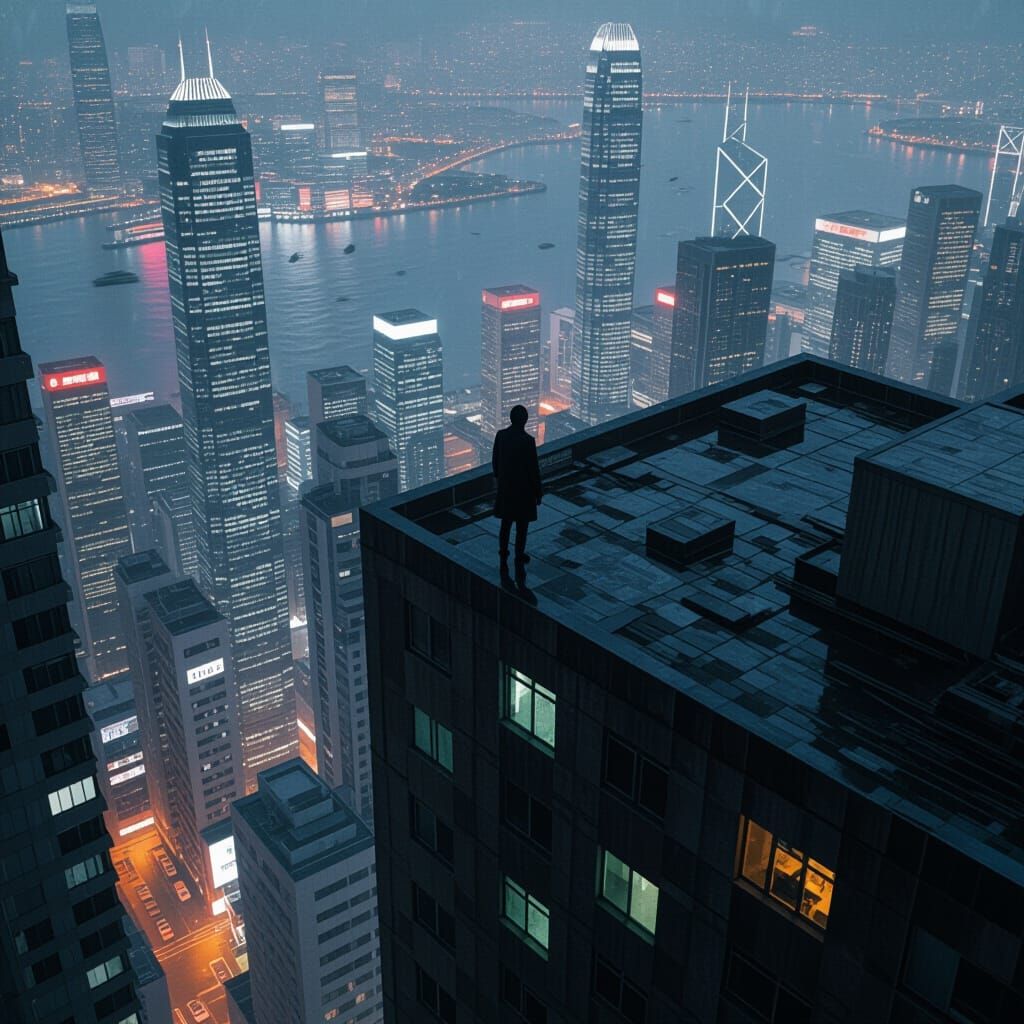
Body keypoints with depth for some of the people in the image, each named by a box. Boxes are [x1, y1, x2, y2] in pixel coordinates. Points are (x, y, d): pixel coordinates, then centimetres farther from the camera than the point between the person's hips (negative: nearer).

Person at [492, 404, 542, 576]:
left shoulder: (500, 435, -7)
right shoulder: (528, 441, -21)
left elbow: (495, 461, 4)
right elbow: (533, 469, -16)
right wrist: (538, 493, -4)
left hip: (505, 488, 5)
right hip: (523, 490, -5)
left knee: (505, 524, 17)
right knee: (521, 528, 8)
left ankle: (503, 560, 25)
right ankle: (519, 561, 16)